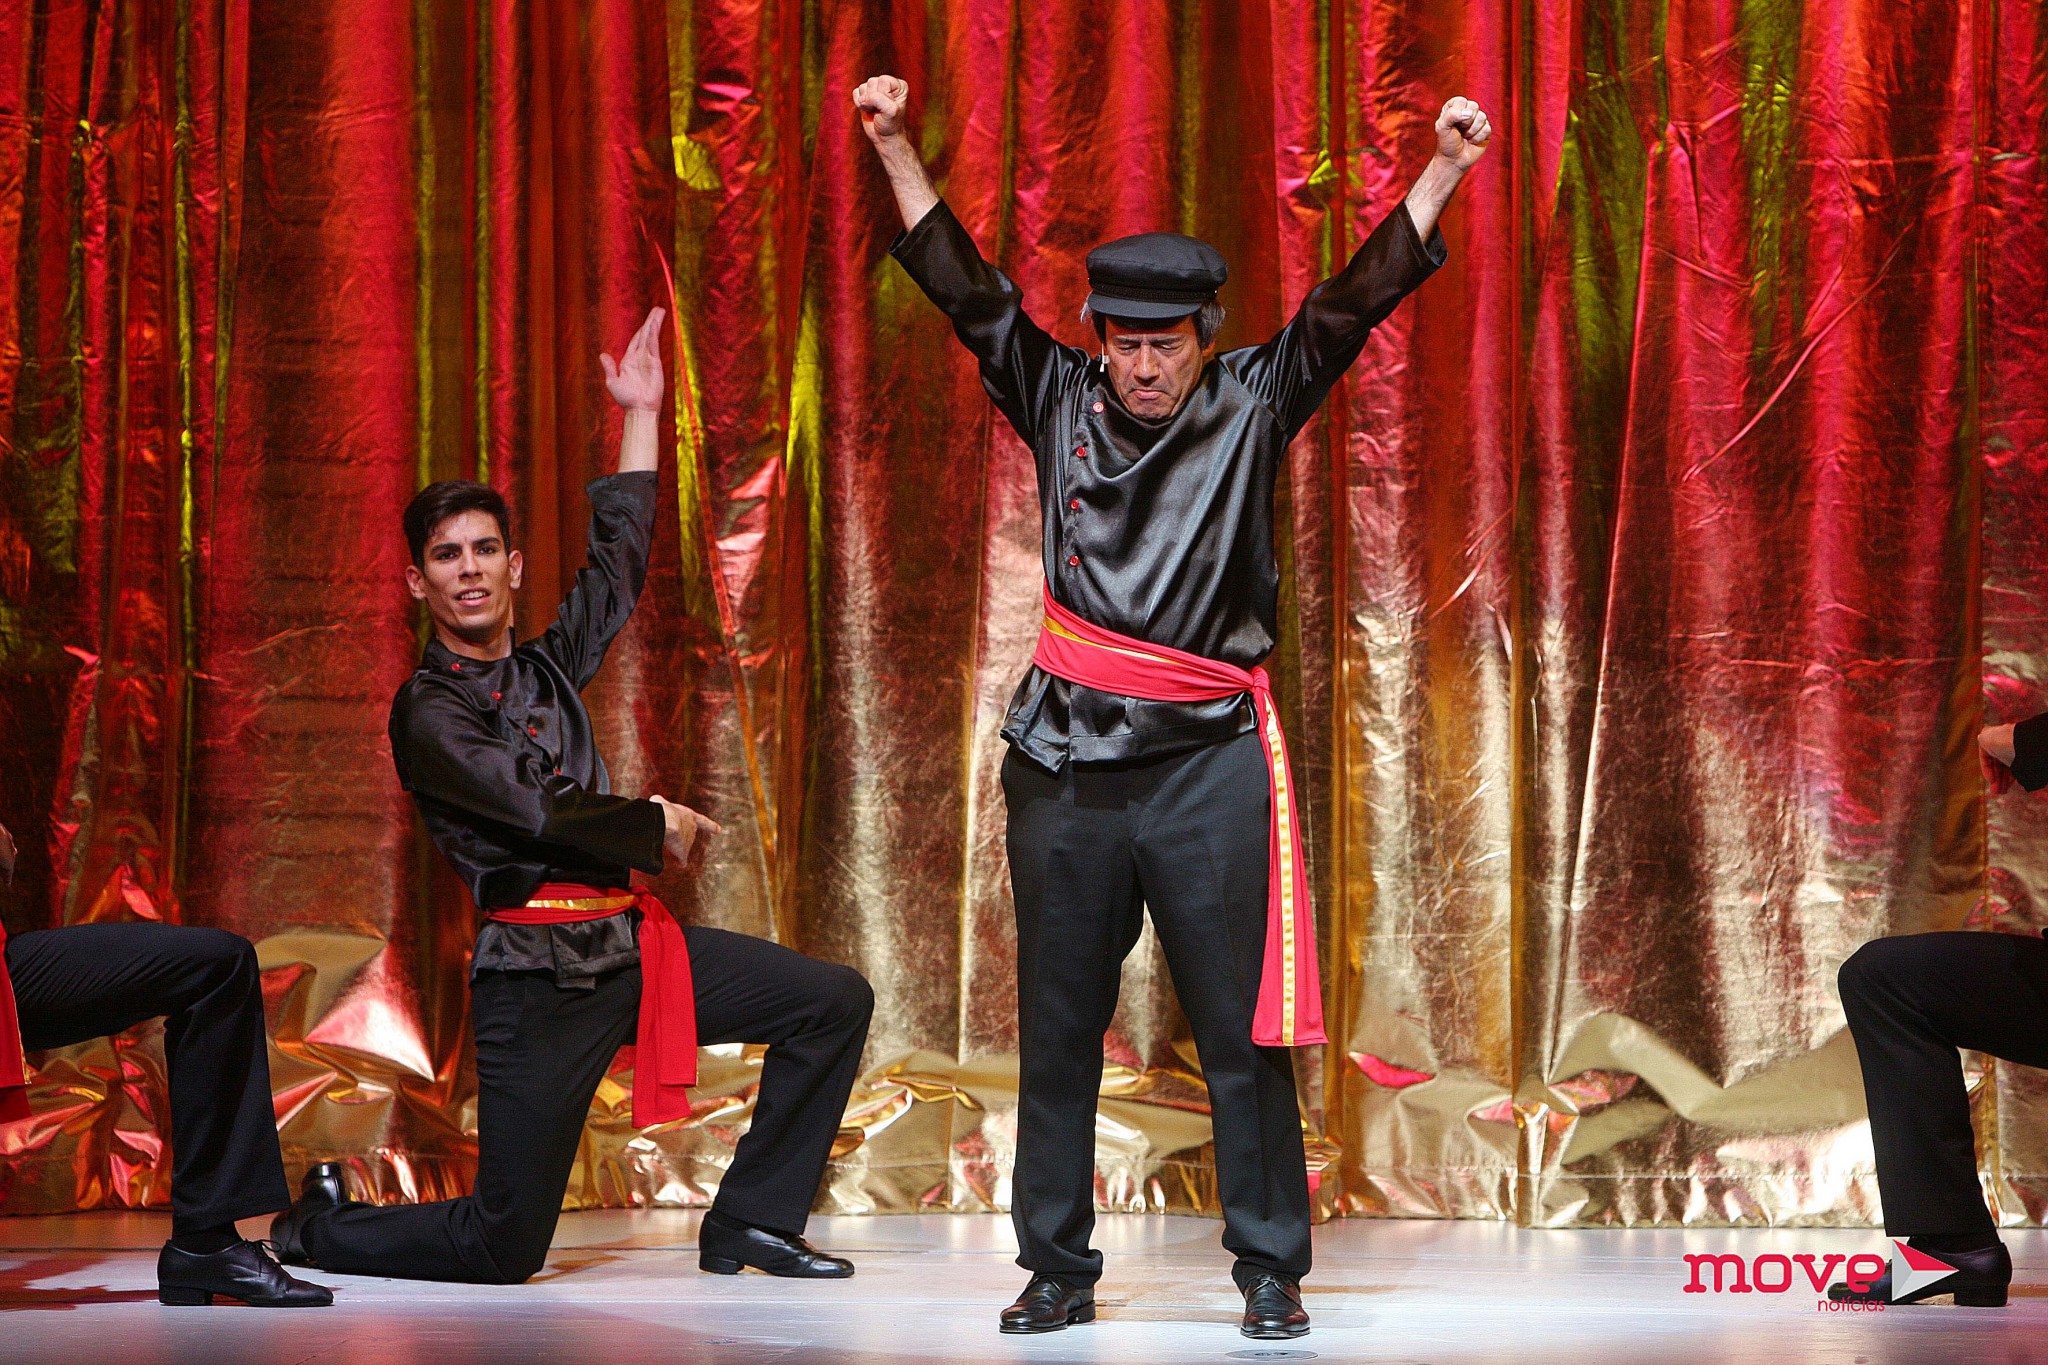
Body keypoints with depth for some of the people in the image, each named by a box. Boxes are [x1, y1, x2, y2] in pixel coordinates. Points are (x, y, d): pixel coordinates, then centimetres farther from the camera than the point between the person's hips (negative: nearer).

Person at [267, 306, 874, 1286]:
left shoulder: (545, 667, 13)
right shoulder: (426, 712, -7)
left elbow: (617, 560, 23)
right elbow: (537, 808, -17)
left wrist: (641, 414, 25)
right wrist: (658, 824, -3)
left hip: (629, 944, 7)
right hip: (537, 973, -7)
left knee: (833, 1003, 0)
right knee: (502, 1252, -7)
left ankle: (748, 1223, 7)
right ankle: (319, 1226, 20)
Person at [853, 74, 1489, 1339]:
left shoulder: (1253, 404, 3)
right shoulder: (1060, 400, 6)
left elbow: (1356, 299, -3)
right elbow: (965, 285, 6)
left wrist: (1444, 170, -10)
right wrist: (895, 148, 1)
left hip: (1210, 761, -2)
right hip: (1068, 758, 2)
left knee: (1241, 1031, 0)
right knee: (1059, 1028, 7)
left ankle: (1272, 1270, 9)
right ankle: (1058, 1269, 16)